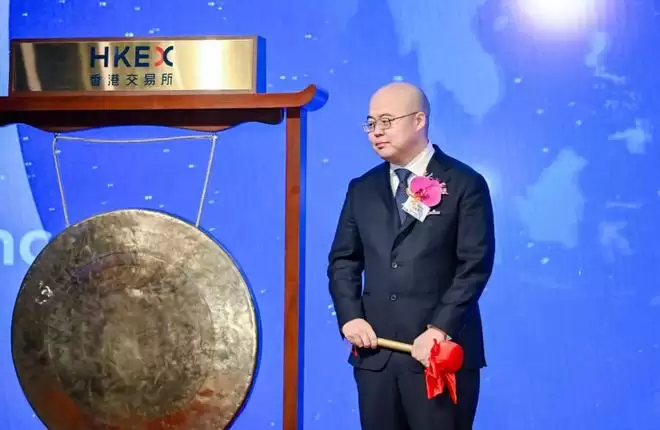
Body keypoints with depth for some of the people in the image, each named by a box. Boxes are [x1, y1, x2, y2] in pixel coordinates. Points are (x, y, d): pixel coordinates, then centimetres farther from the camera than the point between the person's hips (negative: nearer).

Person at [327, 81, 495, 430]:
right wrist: (349, 317, -3)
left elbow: (475, 265, -7)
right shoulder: (361, 189, 13)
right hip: (374, 351, 4)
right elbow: (343, 260, 13)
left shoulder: (465, 184, -1)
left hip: (442, 351, -4)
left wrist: (439, 329, -16)